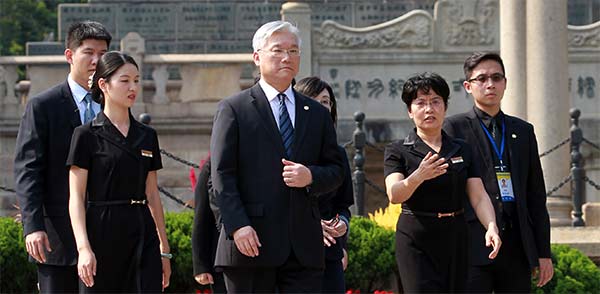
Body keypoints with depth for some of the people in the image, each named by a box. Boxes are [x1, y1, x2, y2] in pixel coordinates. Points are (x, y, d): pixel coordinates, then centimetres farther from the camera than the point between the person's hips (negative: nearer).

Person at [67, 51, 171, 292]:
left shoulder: (147, 136, 11)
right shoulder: (87, 135, -3)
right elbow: (76, 198, -6)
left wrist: (164, 248, 14)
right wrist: (83, 248, -17)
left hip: (143, 236, 4)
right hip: (102, 234, -4)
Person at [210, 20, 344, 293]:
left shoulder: (318, 114, 17)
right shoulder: (233, 109, 3)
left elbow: (336, 170, 17)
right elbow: (222, 174, -4)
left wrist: (311, 176, -7)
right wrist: (237, 226, -16)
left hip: (304, 247, 4)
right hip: (251, 240, -4)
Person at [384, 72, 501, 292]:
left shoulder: (462, 150, 11)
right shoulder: (398, 151, 2)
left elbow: (479, 196, 2)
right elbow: (394, 195, -15)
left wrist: (491, 227, -18)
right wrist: (418, 177, -35)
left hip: (456, 241, 4)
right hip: (417, 242, -4)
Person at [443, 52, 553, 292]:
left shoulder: (523, 131, 17)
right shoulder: (455, 128, 3)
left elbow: (536, 196, 16)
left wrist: (544, 252, 12)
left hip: (517, 245, 4)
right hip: (474, 245, -4)